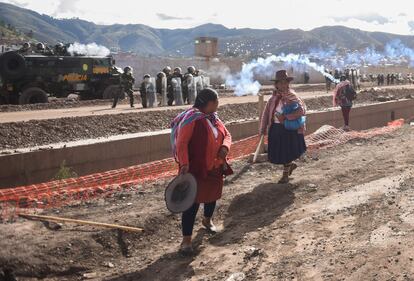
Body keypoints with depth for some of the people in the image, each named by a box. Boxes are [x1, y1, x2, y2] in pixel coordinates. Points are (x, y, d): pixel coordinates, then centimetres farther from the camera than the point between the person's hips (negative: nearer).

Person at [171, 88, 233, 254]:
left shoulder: (214, 117, 8)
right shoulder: (192, 118, -18)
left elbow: (226, 134, 12)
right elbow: (181, 142, -22)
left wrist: (225, 147, -10)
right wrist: (184, 164, -29)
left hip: (215, 167, 8)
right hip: (196, 169, -8)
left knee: (213, 195, 23)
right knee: (193, 201, -7)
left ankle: (207, 220, 51)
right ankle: (186, 239, -1)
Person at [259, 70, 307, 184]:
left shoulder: (291, 96, -10)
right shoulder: (274, 97, 5)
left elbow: (302, 110, -20)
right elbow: (267, 112, 7)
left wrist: (285, 117, -22)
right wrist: (263, 128, 3)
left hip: (288, 129, -5)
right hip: (275, 128, 5)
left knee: (286, 152, 4)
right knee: (277, 152, 10)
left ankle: (285, 175, 23)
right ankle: (290, 165, 38)